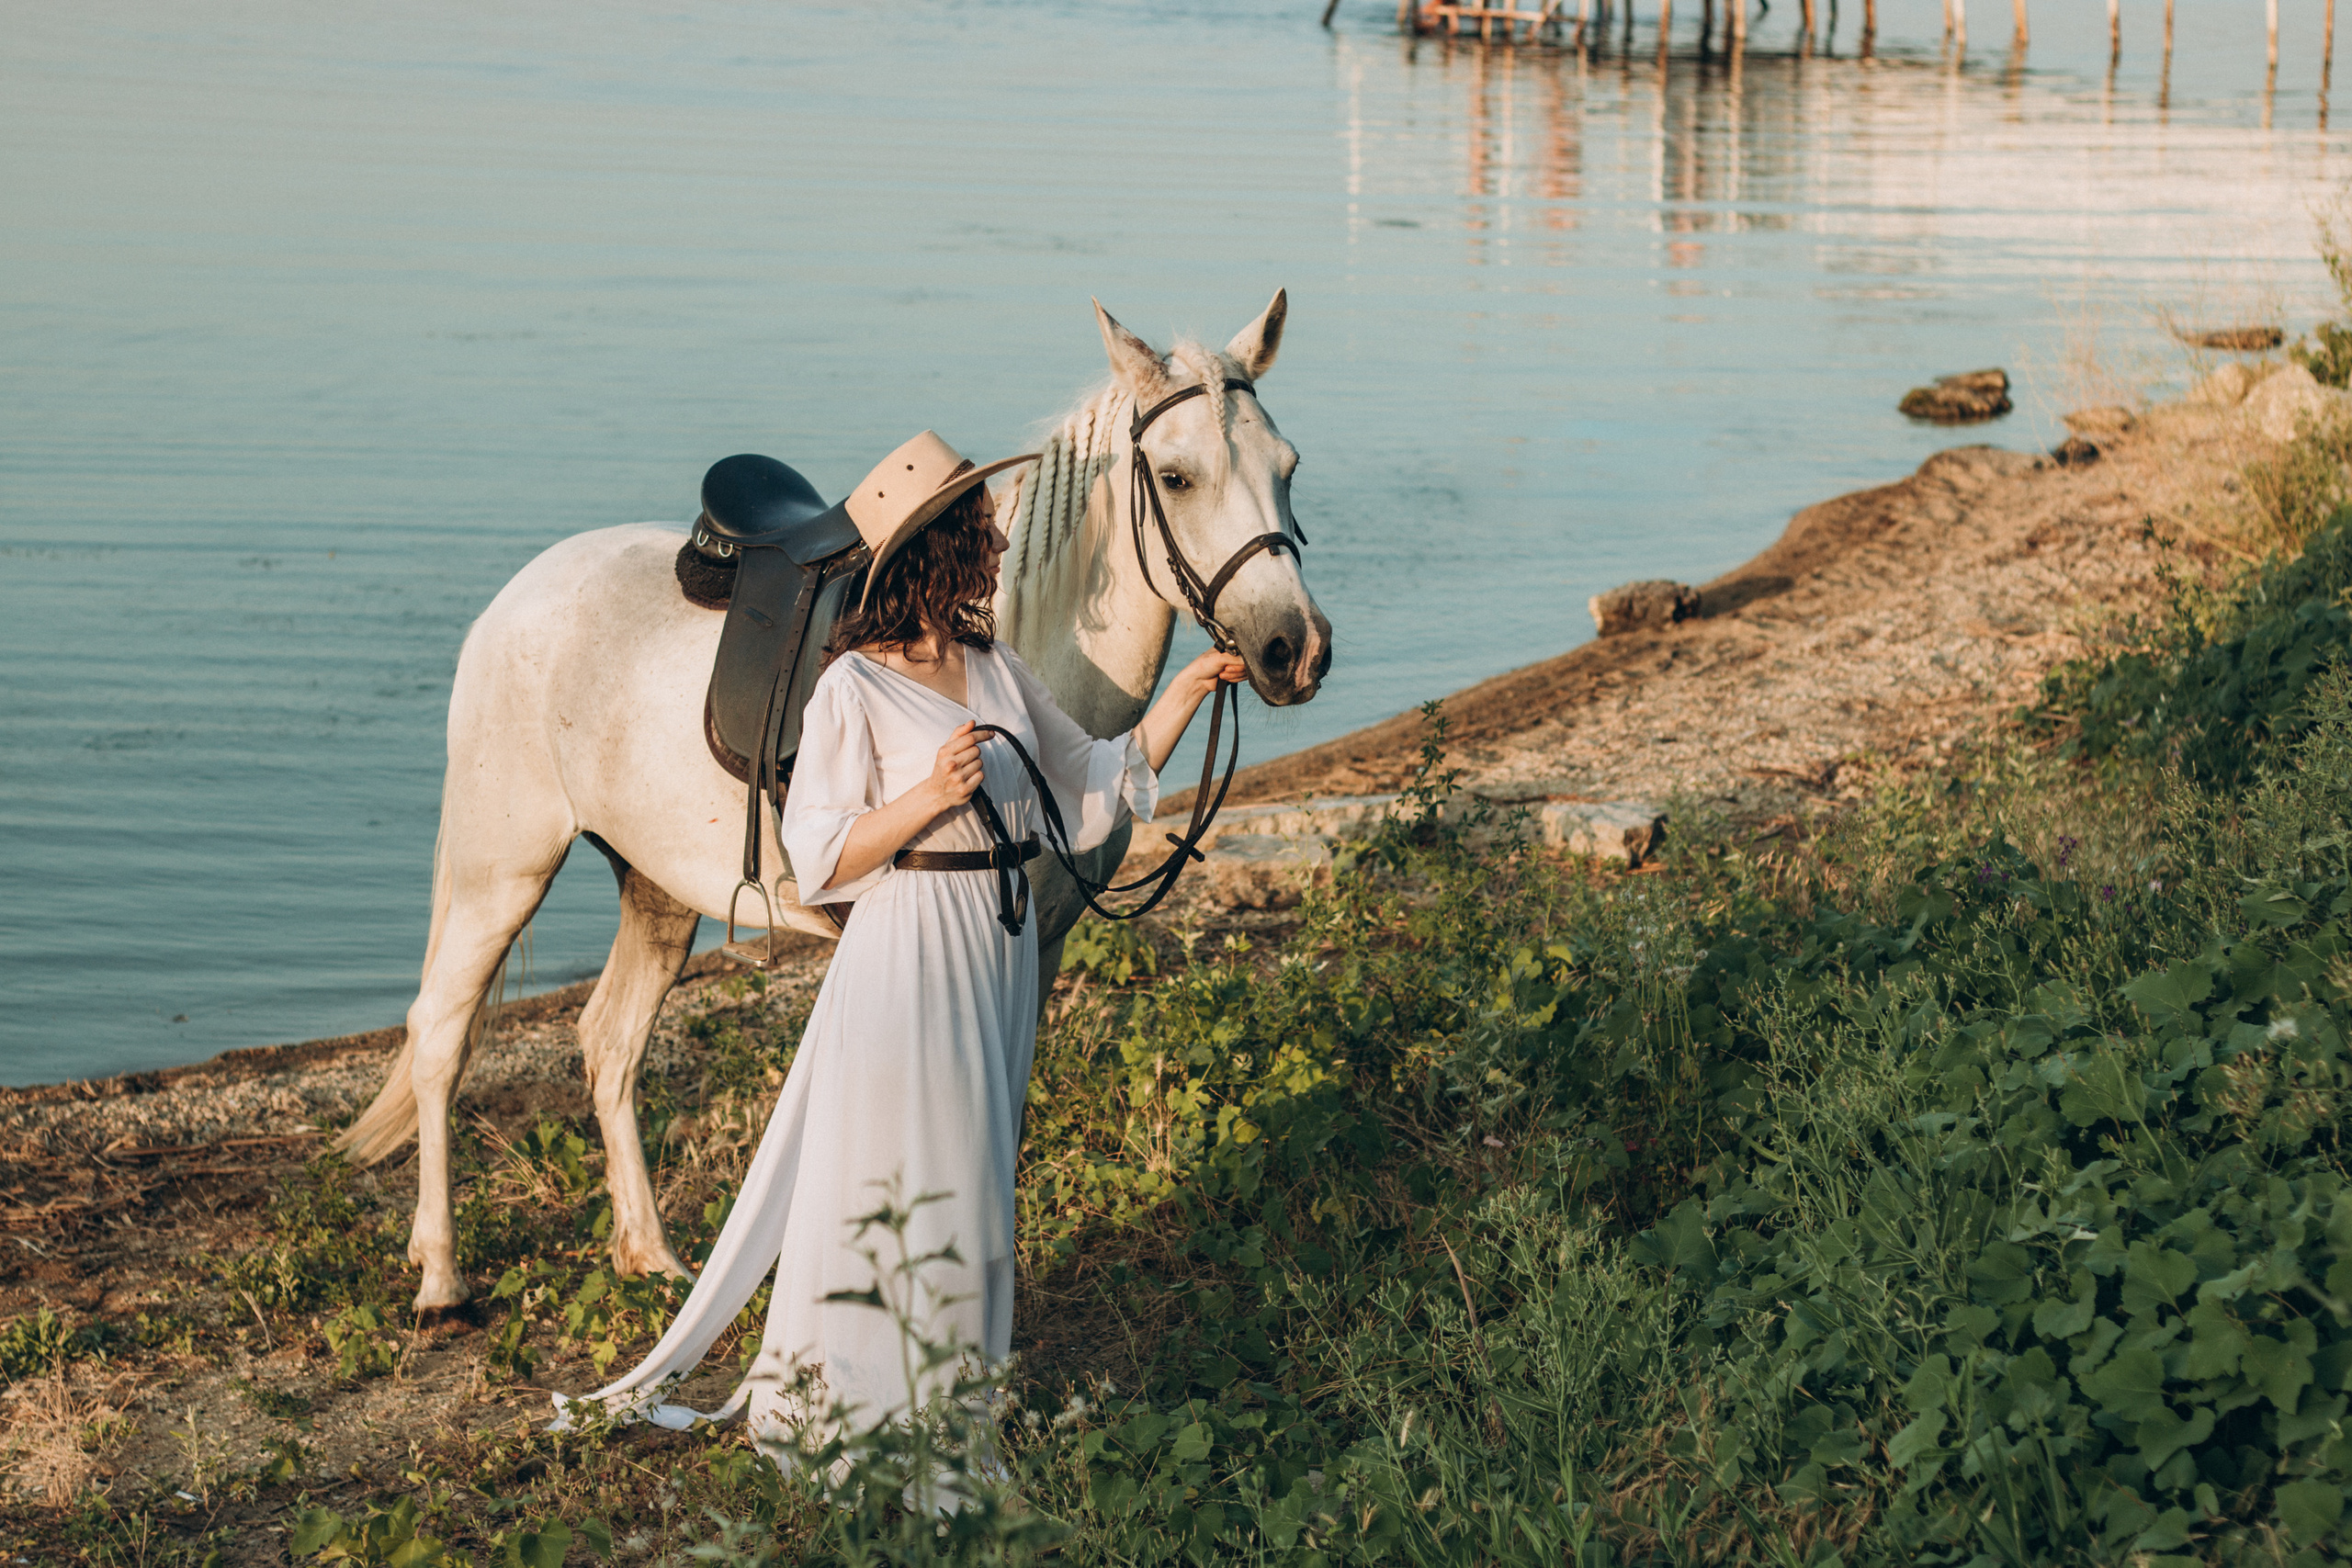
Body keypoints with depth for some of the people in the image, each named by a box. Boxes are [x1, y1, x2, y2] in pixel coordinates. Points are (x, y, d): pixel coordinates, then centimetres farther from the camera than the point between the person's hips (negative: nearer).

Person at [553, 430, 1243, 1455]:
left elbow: (1096, 784, 12)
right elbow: (820, 858, -14)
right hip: (909, 955, -7)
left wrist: (1184, 695, 6)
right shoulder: (854, 689, -13)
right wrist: (928, 798, -26)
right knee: (904, 1186, 0)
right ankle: (850, 1400, 15)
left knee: (974, 1174, 15)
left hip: (1001, 947, 7)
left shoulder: (997, 670, 6)